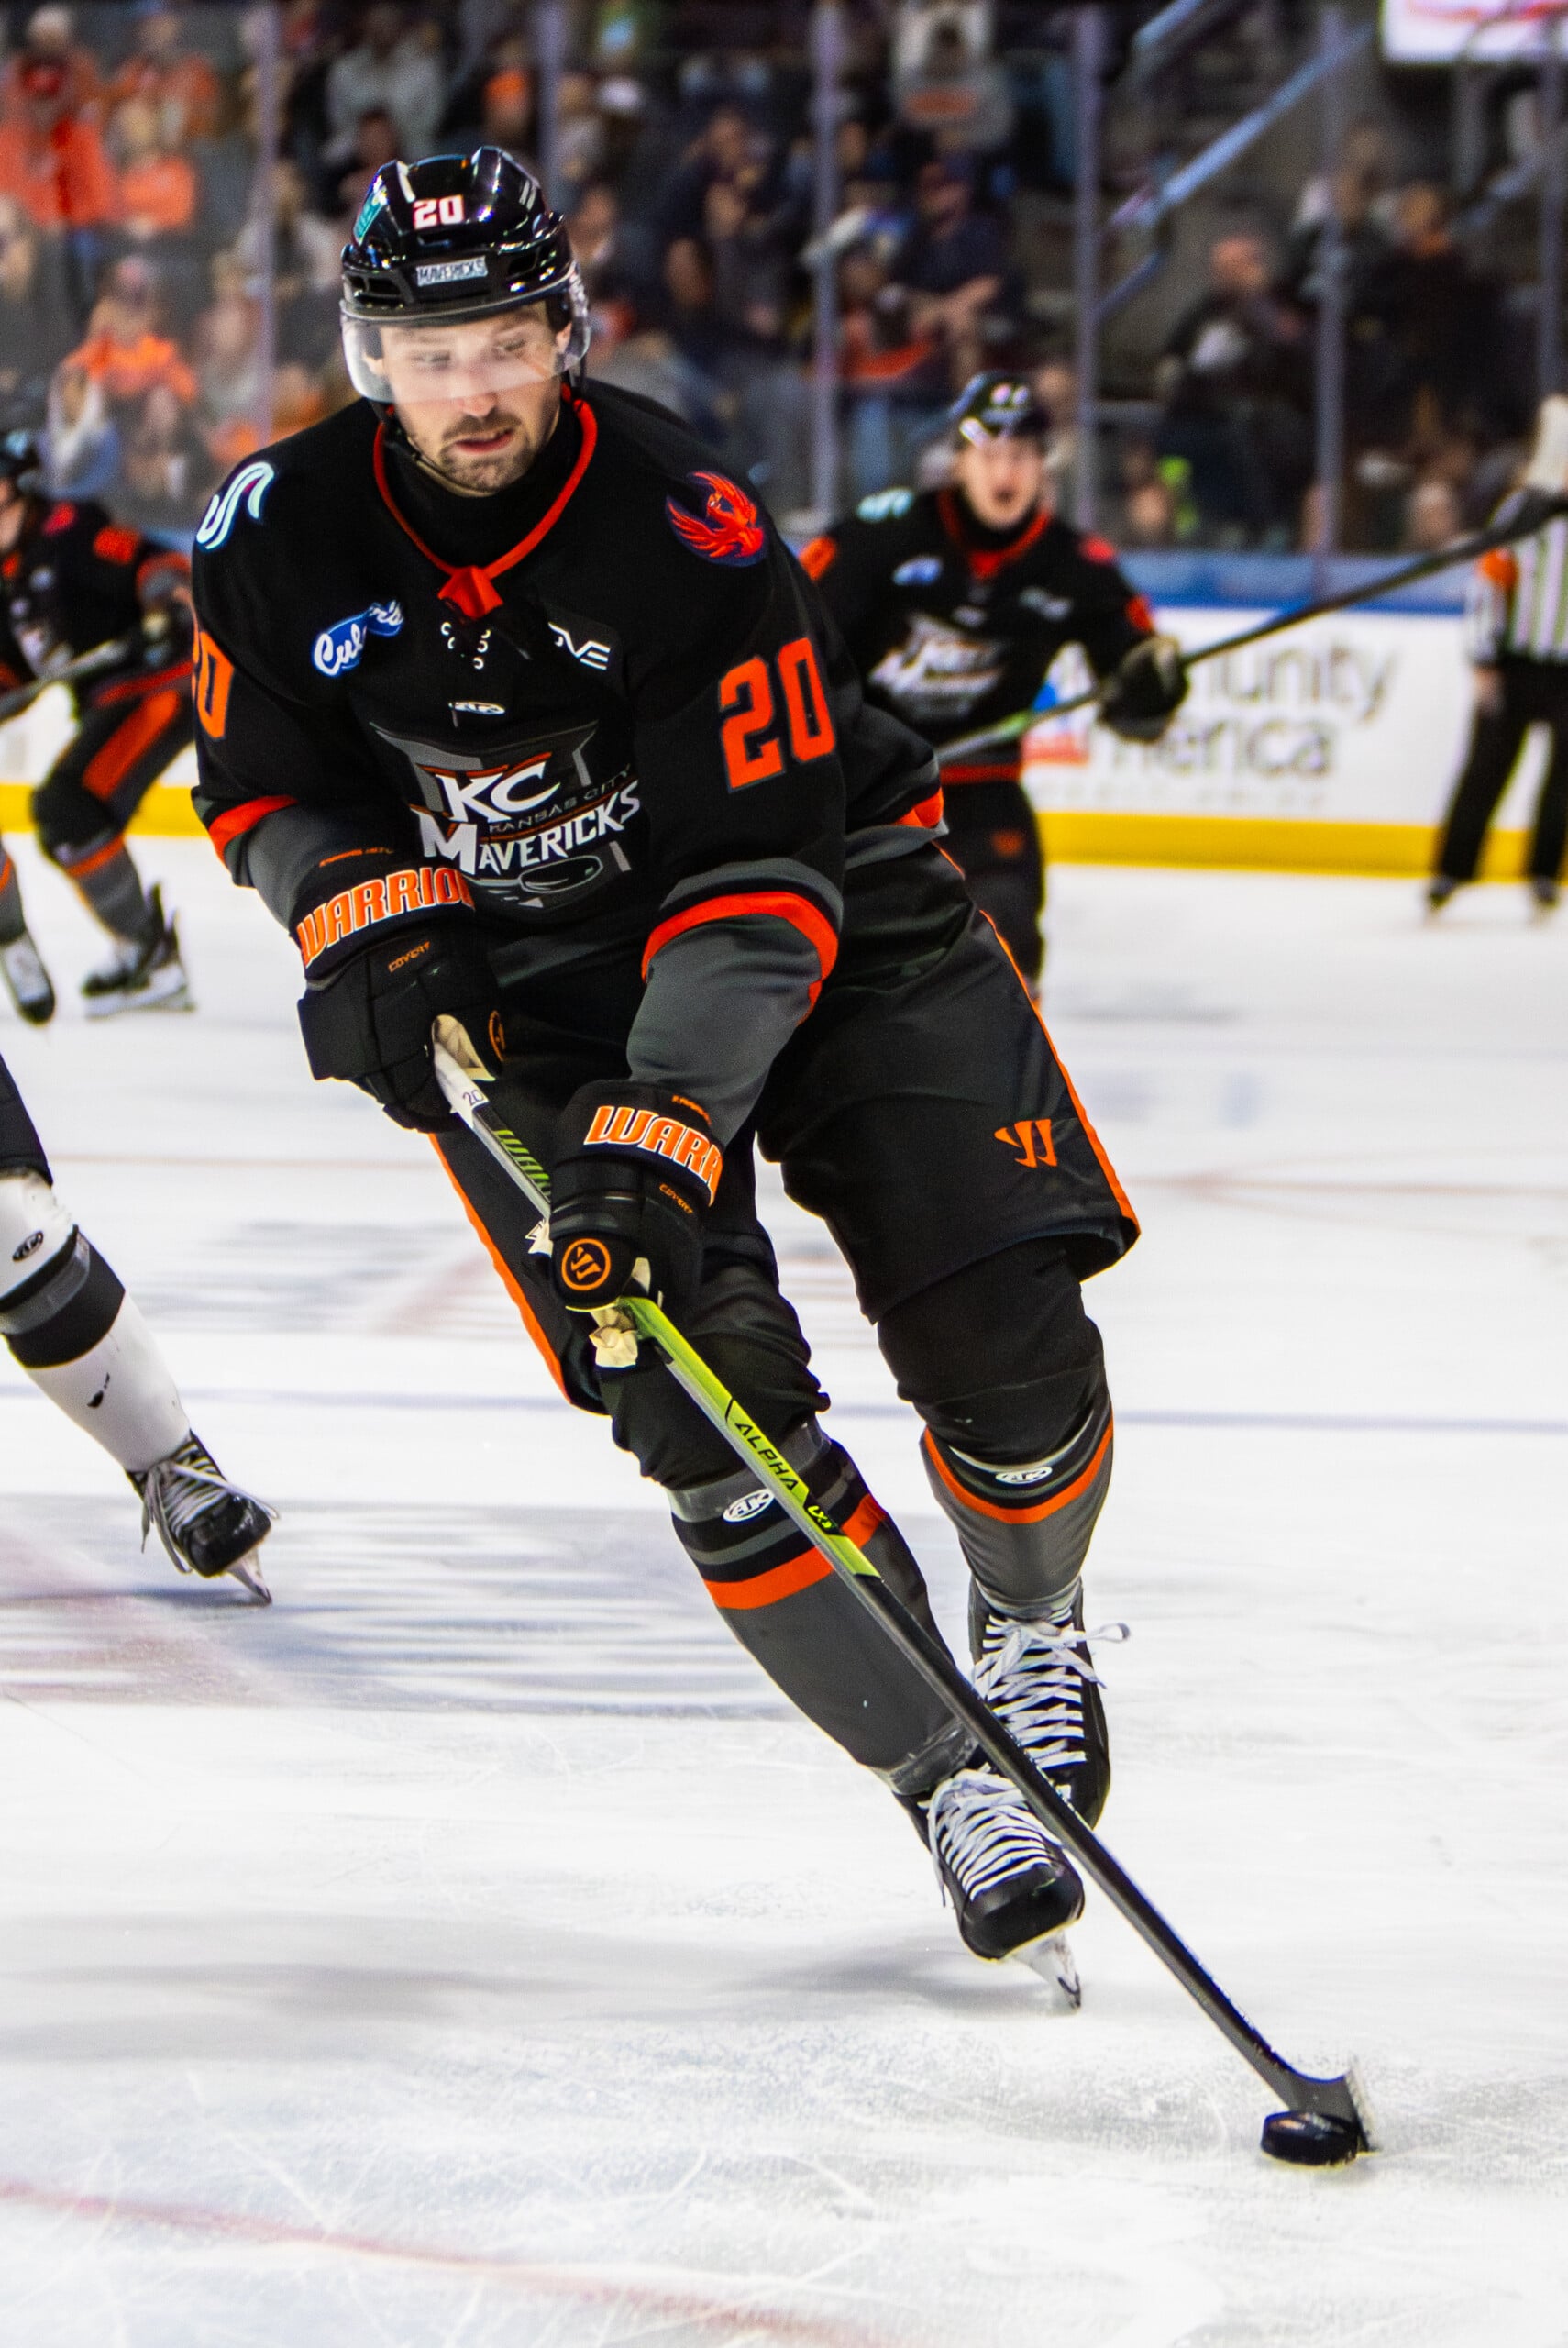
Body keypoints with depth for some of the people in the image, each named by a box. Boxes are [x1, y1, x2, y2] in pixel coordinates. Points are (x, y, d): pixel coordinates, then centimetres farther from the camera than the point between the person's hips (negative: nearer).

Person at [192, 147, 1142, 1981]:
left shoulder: (690, 538, -25)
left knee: (1005, 1338, -11)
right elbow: (264, 781, 5)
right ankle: (949, 1776, -6)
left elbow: (760, 875, -27)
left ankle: (1028, 1626, 23)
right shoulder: (282, 544, -12)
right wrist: (377, 923, -15)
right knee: (704, 1399, -18)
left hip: (814, 903, -2)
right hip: (523, 978, 2)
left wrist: (666, 1124, -36)